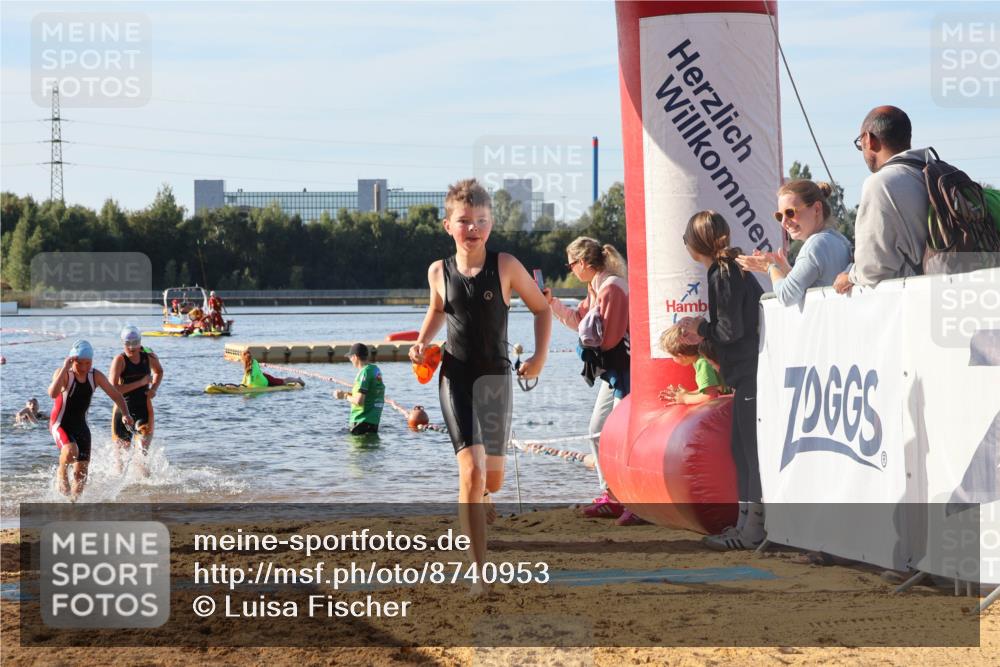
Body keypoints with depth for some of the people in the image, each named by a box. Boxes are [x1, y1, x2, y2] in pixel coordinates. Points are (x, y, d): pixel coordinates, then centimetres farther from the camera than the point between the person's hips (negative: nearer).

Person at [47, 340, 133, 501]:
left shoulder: (95, 376, -4)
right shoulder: (64, 373, -17)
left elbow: (116, 395, 2)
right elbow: (53, 394, -37)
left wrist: (125, 414, -15)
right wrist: (65, 368, -40)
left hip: (80, 426, 5)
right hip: (61, 425, -5)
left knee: (81, 471, 2)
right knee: (71, 450, -33)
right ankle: (61, 473, -2)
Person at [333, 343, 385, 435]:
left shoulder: (364, 373, -18)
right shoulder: (375, 370, 11)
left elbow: (359, 400, -23)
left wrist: (346, 396, -3)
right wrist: (345, 393, 14)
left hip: (362, 421, -9)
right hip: (374, 420, 9)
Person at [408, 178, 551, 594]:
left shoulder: (505, 266, -7)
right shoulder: (439, 272, -1)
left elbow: (541, 309, 5)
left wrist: (540, 356, -4)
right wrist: (422, 342, 4)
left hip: (496, 376, 1)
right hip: (455, 377, -1)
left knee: (493, 476, 10)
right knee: (471, 469, -16)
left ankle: (481, 500, 51)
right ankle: (478, 569, -14)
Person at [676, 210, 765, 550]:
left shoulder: (723, 276, -14)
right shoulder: (734, 270, 15)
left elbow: (731, 329, -19)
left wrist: (702, 328, -2)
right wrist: (702, 337, 16)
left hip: (749, 374, -10)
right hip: (747, 373, 10)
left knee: (751, 452, -7)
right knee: (742, 449, 15)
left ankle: (752, 530, -6)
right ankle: (747, 522, 20)